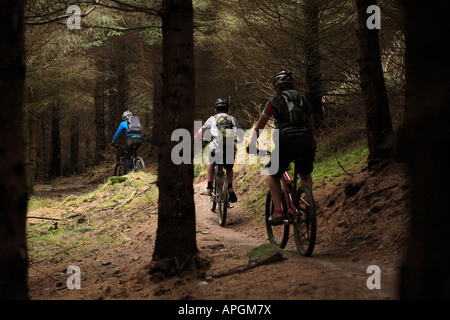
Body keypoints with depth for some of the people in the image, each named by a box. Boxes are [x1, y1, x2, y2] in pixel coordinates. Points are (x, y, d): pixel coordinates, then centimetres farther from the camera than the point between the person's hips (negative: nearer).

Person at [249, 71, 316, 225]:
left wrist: (252, 144, 30)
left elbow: (259, 126, 18)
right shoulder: (302, 100, 21)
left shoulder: (274, 101, 12)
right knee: (305, 175, 30)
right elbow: (312, 124, 29)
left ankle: (277, 212, 8)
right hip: (307, 145, 3)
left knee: (273, 175, 21)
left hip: (286, 144, -3)